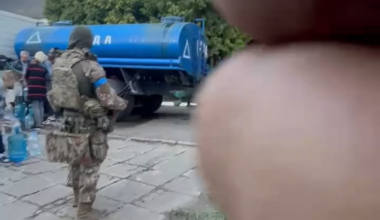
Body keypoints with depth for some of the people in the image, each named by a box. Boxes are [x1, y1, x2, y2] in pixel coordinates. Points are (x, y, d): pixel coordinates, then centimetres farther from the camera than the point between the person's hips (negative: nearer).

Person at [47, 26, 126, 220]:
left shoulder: (59, 63, 1)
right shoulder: (90, 67, -22)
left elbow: (56, 92, 11)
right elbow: (108, 99, -22)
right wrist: (123, 104, -2)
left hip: (69, 120, 7)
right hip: (89, 124, -7)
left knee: (76, 162, 24)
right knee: (89, 167, 5)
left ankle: (78, 198, 43)